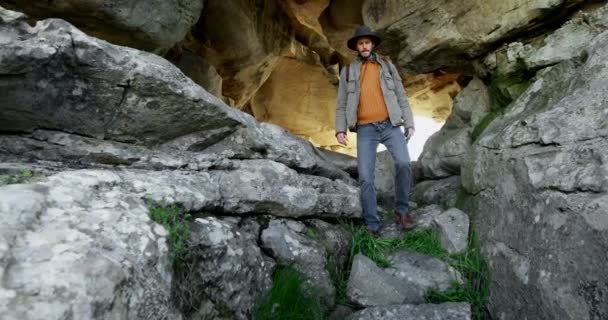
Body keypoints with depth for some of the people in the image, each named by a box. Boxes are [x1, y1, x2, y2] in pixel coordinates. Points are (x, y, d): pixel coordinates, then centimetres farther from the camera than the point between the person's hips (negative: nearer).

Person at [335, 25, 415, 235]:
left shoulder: (387, 66, 15)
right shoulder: (348, 71, 13)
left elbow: (401, 97, 12)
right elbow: (341, 104, 8)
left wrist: (409, 123, 3)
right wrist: (340, 129, -5)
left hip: (390, 125, 0)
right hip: (365, 130, 0)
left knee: (403, 163, -22)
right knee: (365, 178, -6)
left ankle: (401, 209, 0)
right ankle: (372, 226, 5)